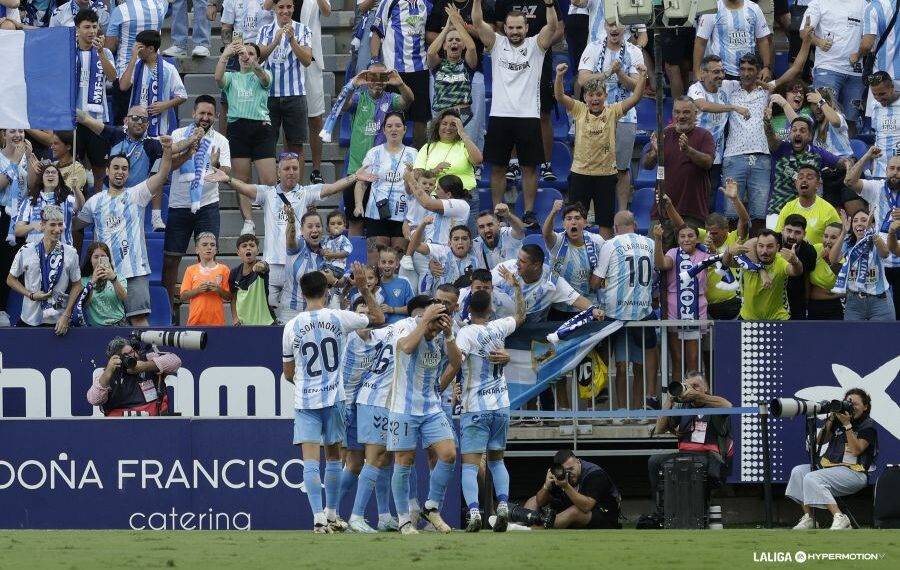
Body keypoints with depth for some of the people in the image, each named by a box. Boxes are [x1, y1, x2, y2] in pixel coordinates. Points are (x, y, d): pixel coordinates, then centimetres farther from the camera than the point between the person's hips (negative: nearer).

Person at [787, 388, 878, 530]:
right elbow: (820, 441, 14)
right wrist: (830, 419, 3)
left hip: (854, 472, -8)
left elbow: (857, 450, -12)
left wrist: (847, 425, -15)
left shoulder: (868, 426, 1)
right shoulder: (838, 421, 18)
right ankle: (808, 518, -16)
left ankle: (840, 518, -35)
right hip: (830, 465, 8)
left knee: (812, 479, -30)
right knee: (798, 471, -12)